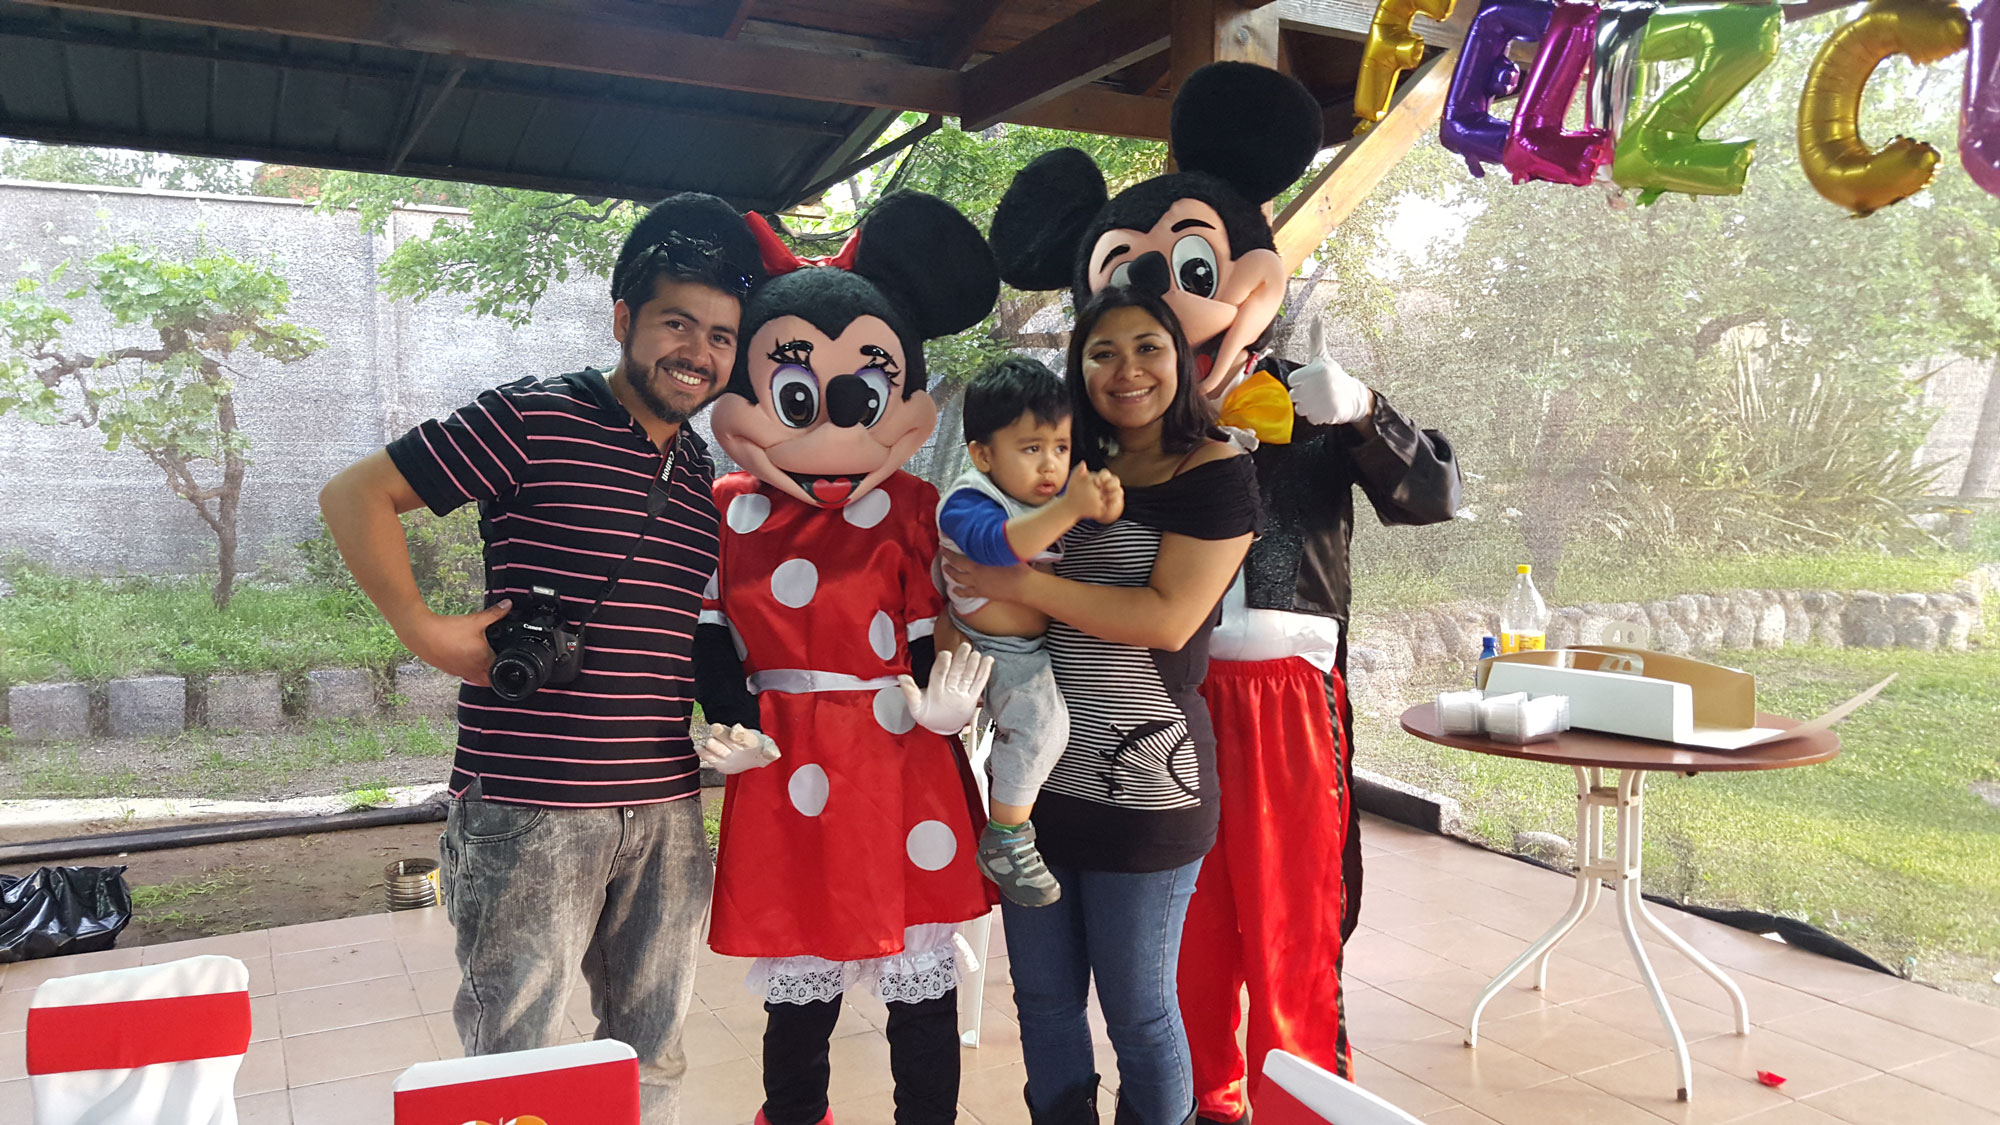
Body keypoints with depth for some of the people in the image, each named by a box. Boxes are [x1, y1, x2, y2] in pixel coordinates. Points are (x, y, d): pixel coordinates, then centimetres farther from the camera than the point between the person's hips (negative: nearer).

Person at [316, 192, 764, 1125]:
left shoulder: (707, 475, 12)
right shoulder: (532, 421, -8)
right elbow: (356, 494, -6)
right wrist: (425, 631, -13)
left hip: (667, 809, 6)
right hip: (529, 807, -6)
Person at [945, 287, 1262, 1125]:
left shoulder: (1215, 473, -6)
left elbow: (1169, 618, -18)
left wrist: (1021, 584, -17)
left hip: (1141, 787, -6)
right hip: (1037, 773, 6)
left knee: (1137, 1010, 7)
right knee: (1042, 999, 16)